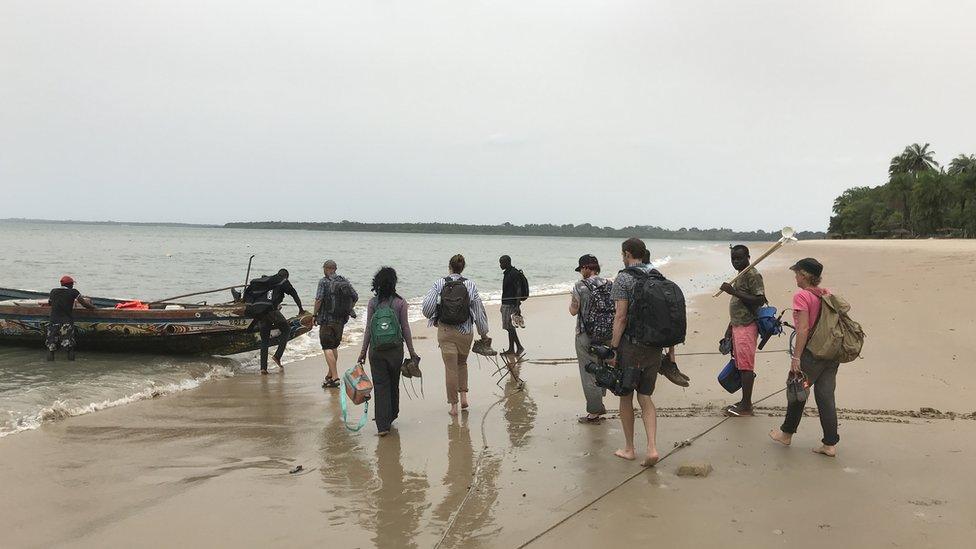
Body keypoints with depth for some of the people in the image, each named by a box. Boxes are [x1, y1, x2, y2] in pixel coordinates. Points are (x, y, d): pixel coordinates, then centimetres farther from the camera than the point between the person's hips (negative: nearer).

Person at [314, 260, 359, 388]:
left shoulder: (324, 282, -9)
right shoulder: (344, 281, 6)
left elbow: (319, 300, -17)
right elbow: (355, 297, 7)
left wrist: (314, 315, -6)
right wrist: (348, 310, 17)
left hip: (327, 320, -6)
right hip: (341, 320, 6)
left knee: (327, 348, -5)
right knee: (334, 347, 20)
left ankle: (335, 377, -13)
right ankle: (331, 374, 31)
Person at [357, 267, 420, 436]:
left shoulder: (373, 303, -2)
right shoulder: (400, 302, -4)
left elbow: (368, 329, 0)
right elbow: (405, 328, -1)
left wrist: (363, 352, 8)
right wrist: (411, 351, 7)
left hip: (376, 350, 0)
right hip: (396, 349, 0)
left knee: (380, 386, 1)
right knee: (393, 383, 17)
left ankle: (382, 425, -5)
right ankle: (391, 416, 32)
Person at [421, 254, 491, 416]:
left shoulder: (439, 284, -6)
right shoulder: (470, 285, -4)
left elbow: (427, 308, -8)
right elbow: (479, 310, 0)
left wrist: (434, 319, 15)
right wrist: (484, 333, 10)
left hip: (445, 331, -1)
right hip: (465, 331, 1)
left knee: (450, 367, 5)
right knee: (462, 363, 24)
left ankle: (453, 405, 10)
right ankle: (463, 395, 15)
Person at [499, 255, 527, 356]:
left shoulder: (514, 274, -16)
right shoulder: (507, 273, 15)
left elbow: (519, 290, -20)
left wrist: (517, 306, -26)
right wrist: (503, 304, 25)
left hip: (512, 304, -10)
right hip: (506, 304, 10)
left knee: (509, 327, -11)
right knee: (509, 327, 11)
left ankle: (519, 347, -5)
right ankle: (511, 349, 15)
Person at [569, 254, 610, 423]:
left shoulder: (580, 286, -13)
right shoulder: (609, 284, 2)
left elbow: (573, 311, -9)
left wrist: (572, 297, 7)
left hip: (586, 335, -6)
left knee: (588, 373, 2)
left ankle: (594, 413, 5)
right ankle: (599, 404, 32)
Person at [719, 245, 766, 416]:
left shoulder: (753, 275, -12)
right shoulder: (740, 275, 19)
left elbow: (760, 300, -21)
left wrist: (734, 292, -24)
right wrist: (730, 328, 25)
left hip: (747, 327, -10)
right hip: (738, 325, 10)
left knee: (746, 366, -7)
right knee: (740, 365, 11)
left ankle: (746, 407, -4)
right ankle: (745, 402, 17)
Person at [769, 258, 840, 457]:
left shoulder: (802, 296, -14)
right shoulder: (827, 294, 8)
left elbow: (803, 329, -19)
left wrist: (796, 357, -16)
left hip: (811, 353, -7)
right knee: (826, 396, 9)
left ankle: (787, 433, 28)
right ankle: (830, 444, 10)